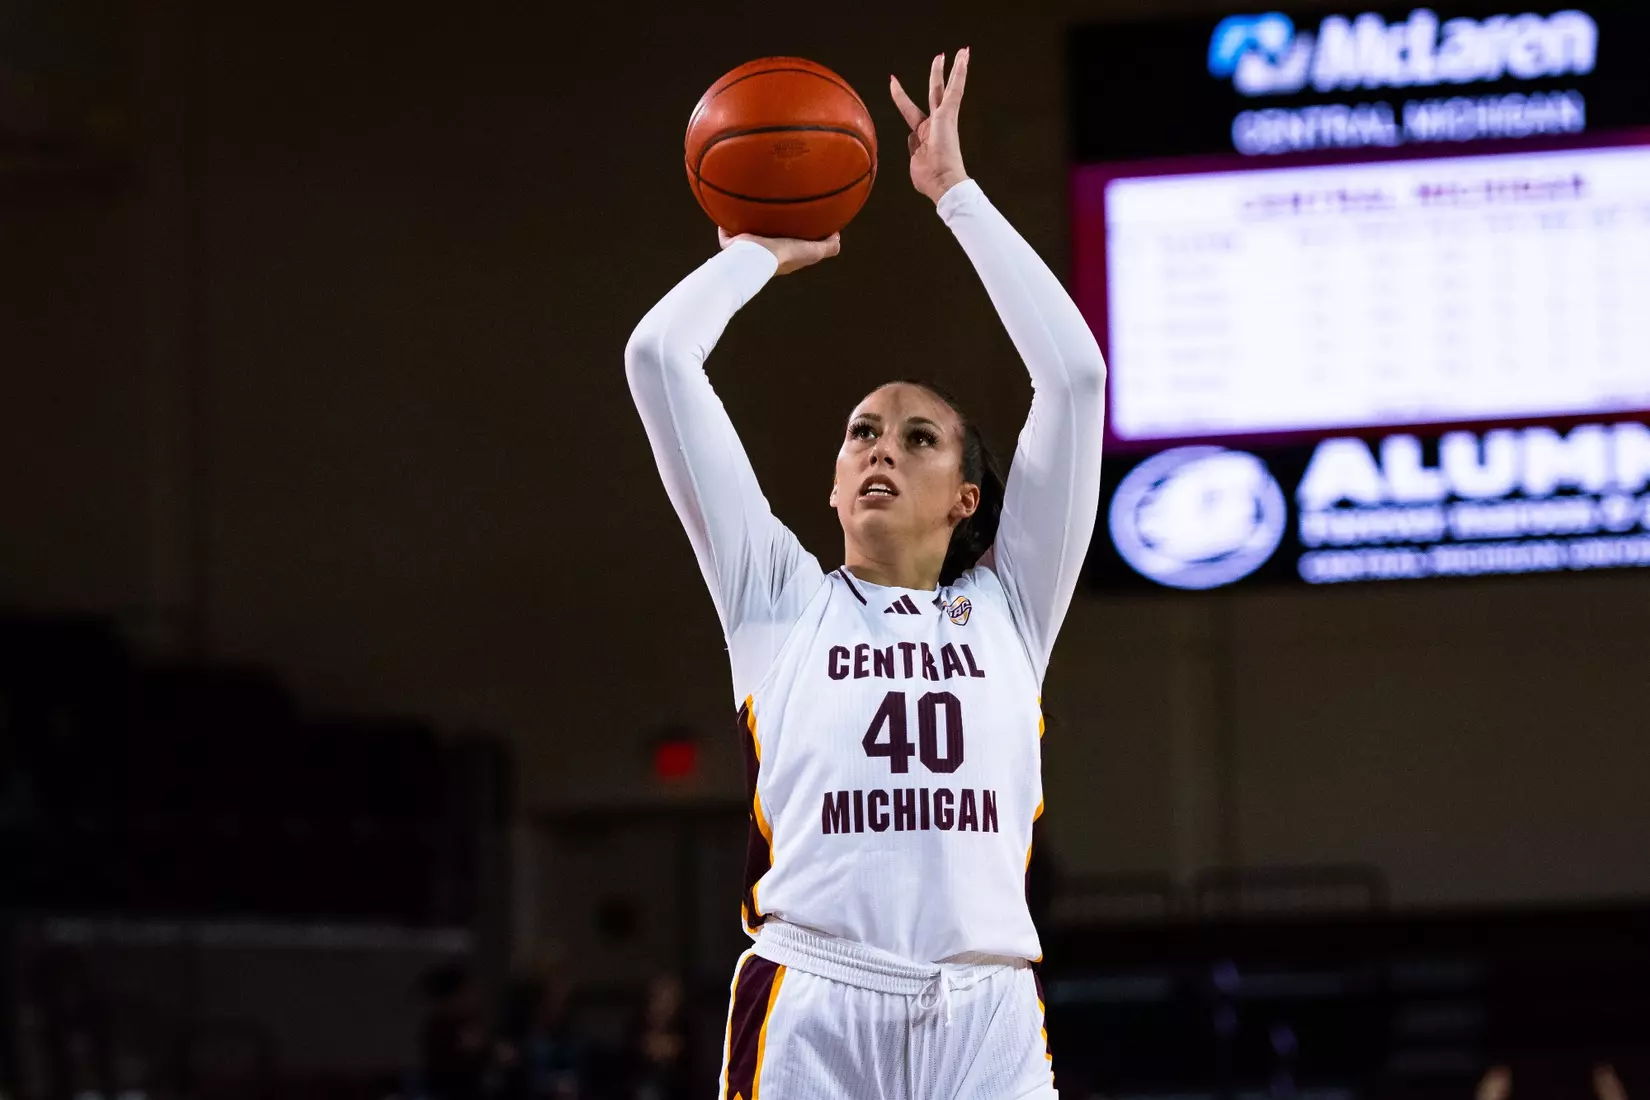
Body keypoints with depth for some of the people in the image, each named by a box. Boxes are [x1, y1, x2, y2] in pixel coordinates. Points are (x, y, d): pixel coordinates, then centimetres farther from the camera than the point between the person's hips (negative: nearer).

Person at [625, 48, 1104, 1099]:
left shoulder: (1008, 607, 20)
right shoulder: (780, 599, 18)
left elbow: (1076, 373, 14)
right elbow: (657, 355, 13)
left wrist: (958, 195, 20)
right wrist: (761, 251, 29)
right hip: (810, 1006, -1)